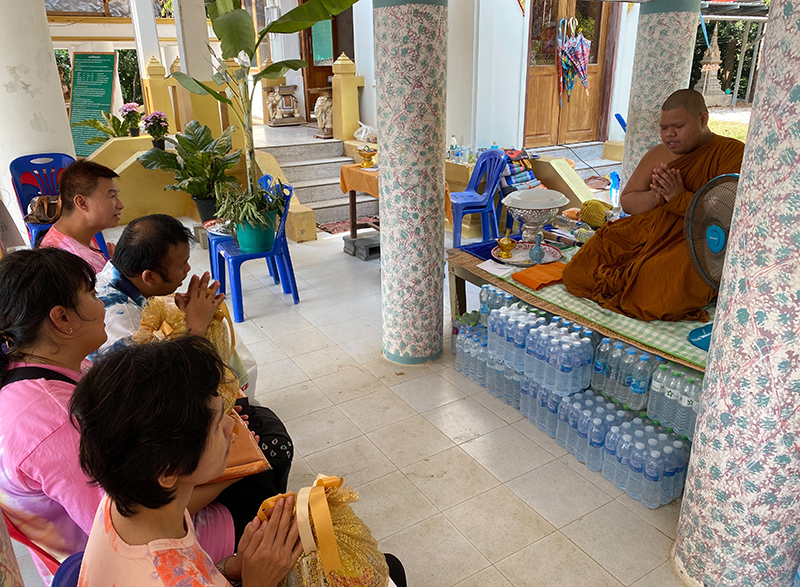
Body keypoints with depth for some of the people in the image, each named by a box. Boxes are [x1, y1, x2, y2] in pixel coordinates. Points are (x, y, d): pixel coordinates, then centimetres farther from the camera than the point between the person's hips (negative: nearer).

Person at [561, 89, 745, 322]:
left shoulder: (733, 153, -4)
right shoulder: (659, 154, 14)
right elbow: (626, 202, 10)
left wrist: (679, 198, -20)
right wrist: (656, 196, -11)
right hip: (645, 232, 5)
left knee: (662, 297, -35)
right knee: (576, 272, -13)